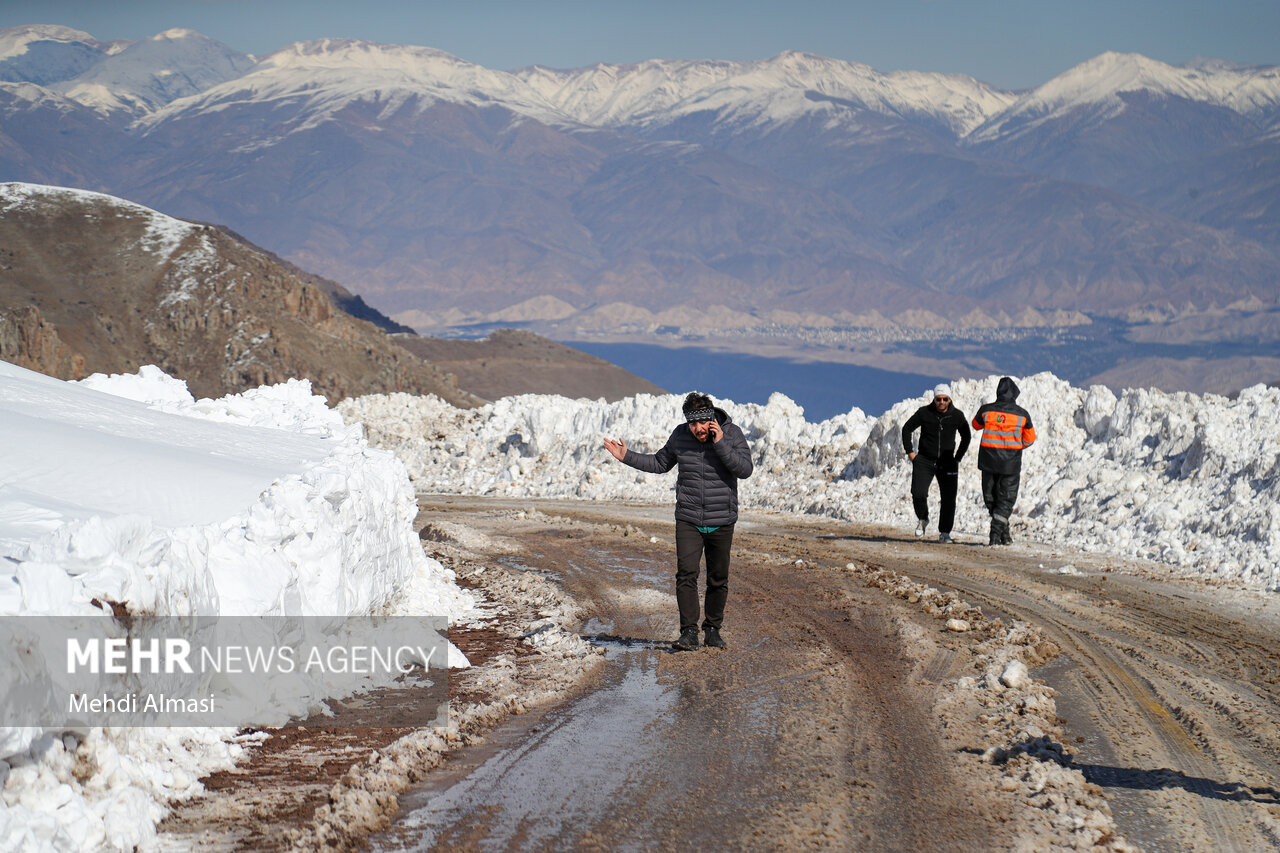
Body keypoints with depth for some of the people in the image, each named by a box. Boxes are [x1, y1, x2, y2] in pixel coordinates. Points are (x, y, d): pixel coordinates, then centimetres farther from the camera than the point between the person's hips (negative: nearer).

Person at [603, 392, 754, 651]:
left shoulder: (732, 434, -8)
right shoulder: (680, 436, -1)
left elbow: (745, 469, -19)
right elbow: (660, 463, 15)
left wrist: (720, 444, -26)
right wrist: (627, 457, 8)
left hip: (721, 522, -1)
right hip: (688, 521, 1)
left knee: (718, 579, 8)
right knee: (686, 575, -11)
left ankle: (713, 628, 24)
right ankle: (689, 633, -10)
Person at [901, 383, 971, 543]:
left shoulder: (957, 416, -3)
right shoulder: (924, 413, -6)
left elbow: (966, 437, 14)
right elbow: (906, 429, 7)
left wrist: (958, 458, 8)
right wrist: (909, 452, 2)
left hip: (947, 463, 1)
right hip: (924, 461, -1)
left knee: (948, 499, -4)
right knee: (918, 494, -12)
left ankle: (944, 532, 10)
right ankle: (922, 519, 17)